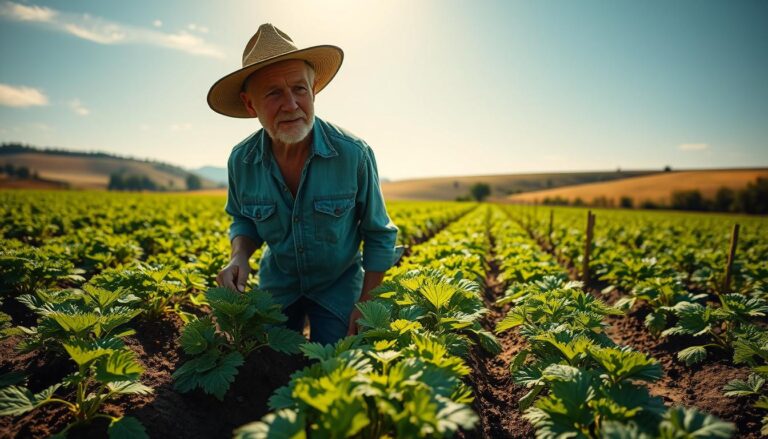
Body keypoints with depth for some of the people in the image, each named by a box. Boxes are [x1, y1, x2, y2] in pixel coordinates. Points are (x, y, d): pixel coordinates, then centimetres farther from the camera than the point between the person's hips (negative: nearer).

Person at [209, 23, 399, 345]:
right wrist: (239, 256, -17)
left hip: (338, 286, -2)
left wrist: (366, 306, -13)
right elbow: (244, 221, 5)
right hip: (277, 284, 3)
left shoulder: (354, 154, -25)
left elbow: (379, 235, -11)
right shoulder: (241, 161, -16)